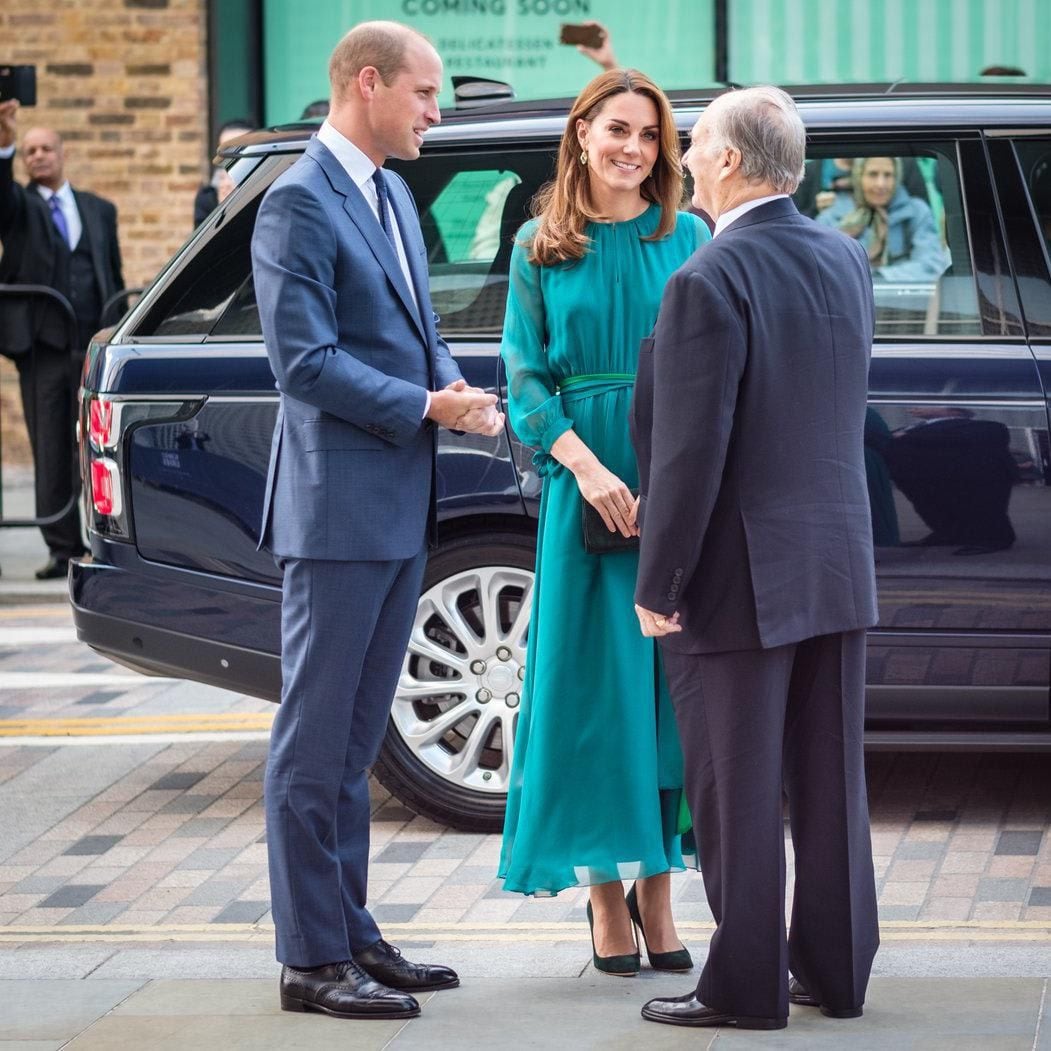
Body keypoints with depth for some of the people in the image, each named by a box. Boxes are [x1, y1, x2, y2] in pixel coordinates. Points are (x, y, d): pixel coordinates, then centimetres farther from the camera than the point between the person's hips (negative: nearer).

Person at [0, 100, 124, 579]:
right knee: (51, 450, -1)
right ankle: (62, 548, 2)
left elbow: (115, 279, 16)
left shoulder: (99, 210, 15)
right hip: (41, 347, -1)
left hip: (95, 346, 1)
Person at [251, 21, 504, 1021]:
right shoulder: (299, 203, -13)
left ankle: (351, 935, 22)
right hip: (338, 507, -9)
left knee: (354, 740, 15)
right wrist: (426, 407, -17)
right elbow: (304, 359, -19)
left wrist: (457, 390, 1)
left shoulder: (391, 195, 15)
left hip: (399, 507, 9)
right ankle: (311, 958, 2)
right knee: (315, 741, -3)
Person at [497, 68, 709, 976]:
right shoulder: (539, 249, 5)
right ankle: (607, 897, 6)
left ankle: (656, 887, 9)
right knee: (596, 685, 0)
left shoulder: (687, 238, 7)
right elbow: (525, 376, 2)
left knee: (668, 683, 2)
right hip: (583, 485, -1)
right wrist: (589, 468, -13)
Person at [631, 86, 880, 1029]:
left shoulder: (709, 283, -18)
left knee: (737, 792, 1)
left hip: (739, 578, -7)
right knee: (830, 784, 13)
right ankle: (835, 970, 20)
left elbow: (691, 450, -20)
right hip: (839, 566, 7)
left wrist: (658, 584, -12)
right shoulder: (847, 261, 5)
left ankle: (745, 987, 6)